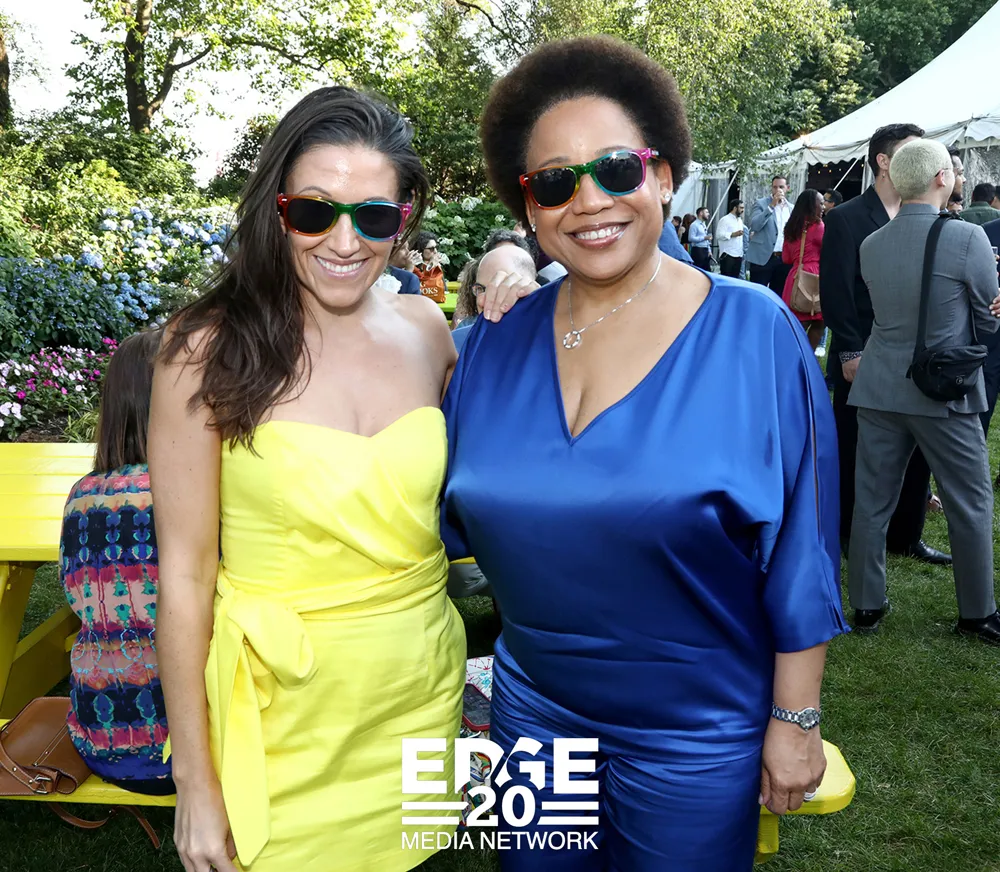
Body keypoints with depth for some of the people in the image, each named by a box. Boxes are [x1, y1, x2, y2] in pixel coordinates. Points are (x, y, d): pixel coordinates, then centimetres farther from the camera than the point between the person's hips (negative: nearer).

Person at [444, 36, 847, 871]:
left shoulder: (754, 334, -14)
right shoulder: (499, 341, -3)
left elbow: (798, 552, -10)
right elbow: (448, 507, 9)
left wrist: (795, 721, -8)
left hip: (697, 734, -3)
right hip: (532, 707, 4)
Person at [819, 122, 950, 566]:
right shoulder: (846, 219, -8)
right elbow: (834, 293, -11)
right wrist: (850, 354, -14)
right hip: (863, 362, -5)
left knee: (915, 453, 10)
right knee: (858, 456, 7)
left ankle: (905, 536, 25)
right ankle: (855, 540, 22)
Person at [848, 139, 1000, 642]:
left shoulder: (871, 245, 0)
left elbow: (881, 307, 9)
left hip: (879, 389, 4)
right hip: (944, 393, -4)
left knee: (872, 500, 11)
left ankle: (866, 605, 20)